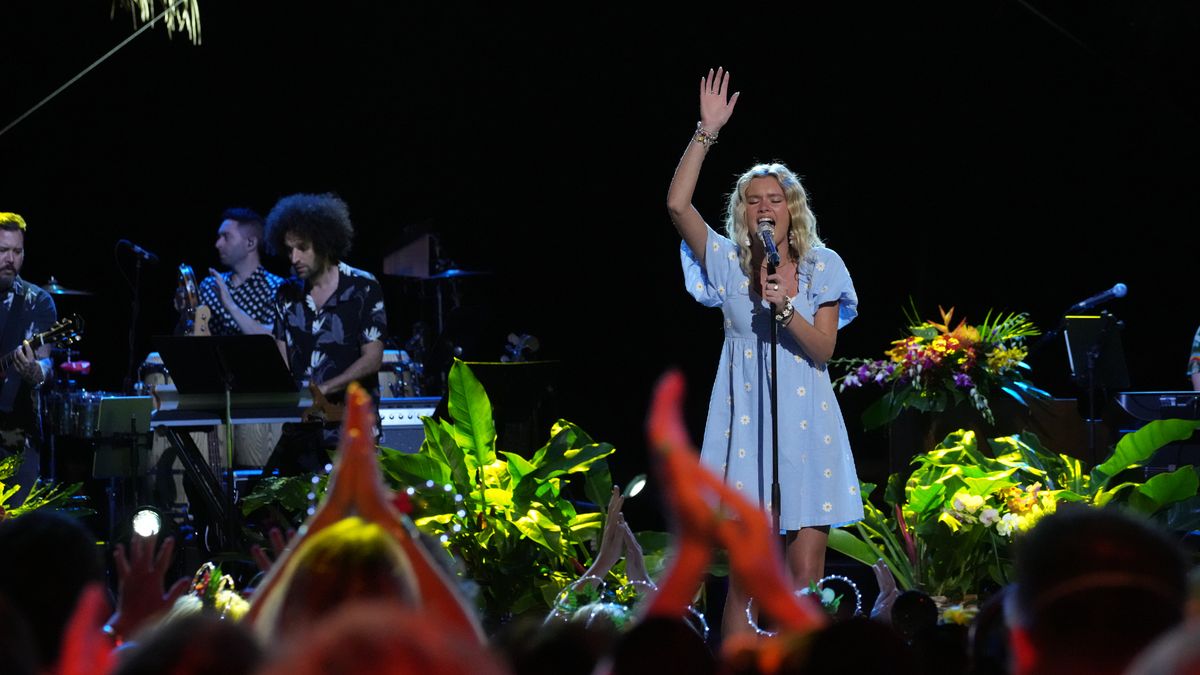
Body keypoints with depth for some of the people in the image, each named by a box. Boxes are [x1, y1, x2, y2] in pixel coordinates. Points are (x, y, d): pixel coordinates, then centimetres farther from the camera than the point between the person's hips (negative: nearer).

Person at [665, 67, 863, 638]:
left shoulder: (821, 266, 6)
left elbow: (824, 348, -2)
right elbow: (678, 205, -9)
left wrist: (786, 307, -18)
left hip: (806, 424, 1)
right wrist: (706, 133, -13)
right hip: (745, 423, 0)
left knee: (806, 573, -3)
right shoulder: (729, 263, 5)